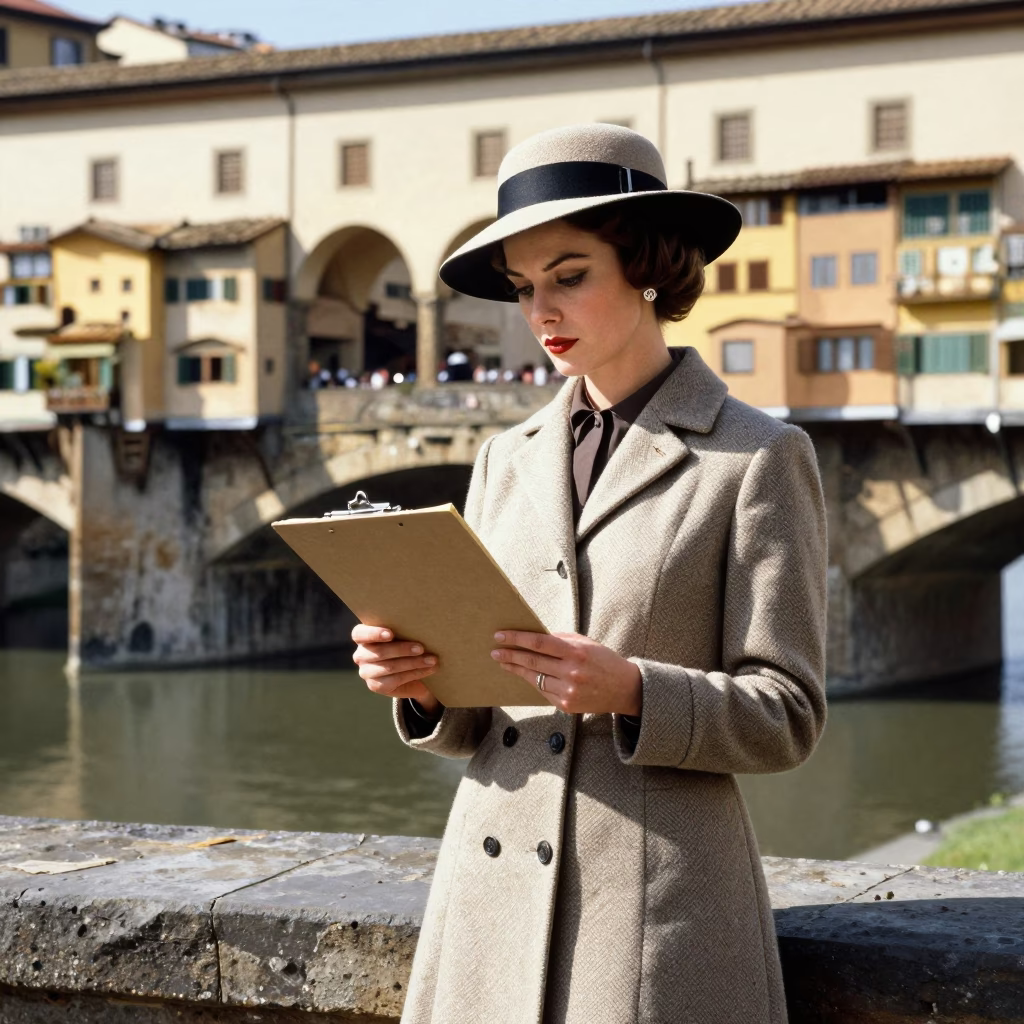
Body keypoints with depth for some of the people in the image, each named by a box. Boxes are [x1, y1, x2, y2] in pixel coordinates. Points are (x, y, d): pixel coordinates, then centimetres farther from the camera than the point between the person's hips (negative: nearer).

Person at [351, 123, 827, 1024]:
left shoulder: (756, 458, -4)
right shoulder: (508, 460, 12)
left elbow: (784, 715, -6)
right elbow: (477, 722, 14)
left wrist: (629, 691, -21)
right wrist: (423, 683, -7)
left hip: (657, 909, -5)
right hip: (495, 887, 5)